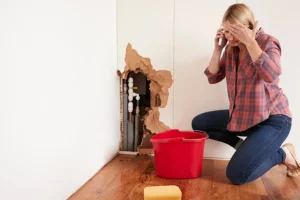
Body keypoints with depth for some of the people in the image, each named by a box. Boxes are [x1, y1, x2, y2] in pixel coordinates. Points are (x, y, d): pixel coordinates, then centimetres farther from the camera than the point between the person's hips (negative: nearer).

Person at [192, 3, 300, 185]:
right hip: (242, 115, 8)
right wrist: (218, 48, -8)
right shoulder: (232, 48, 4)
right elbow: (213, 77, 3)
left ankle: (282, 154, 6)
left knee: (236, 175, -18)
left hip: (272, 119, -7)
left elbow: (271, 75, -34)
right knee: (199, 123, 6)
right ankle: (245, 147, 8)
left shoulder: (267, 42, -15)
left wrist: (250, 42, -31)